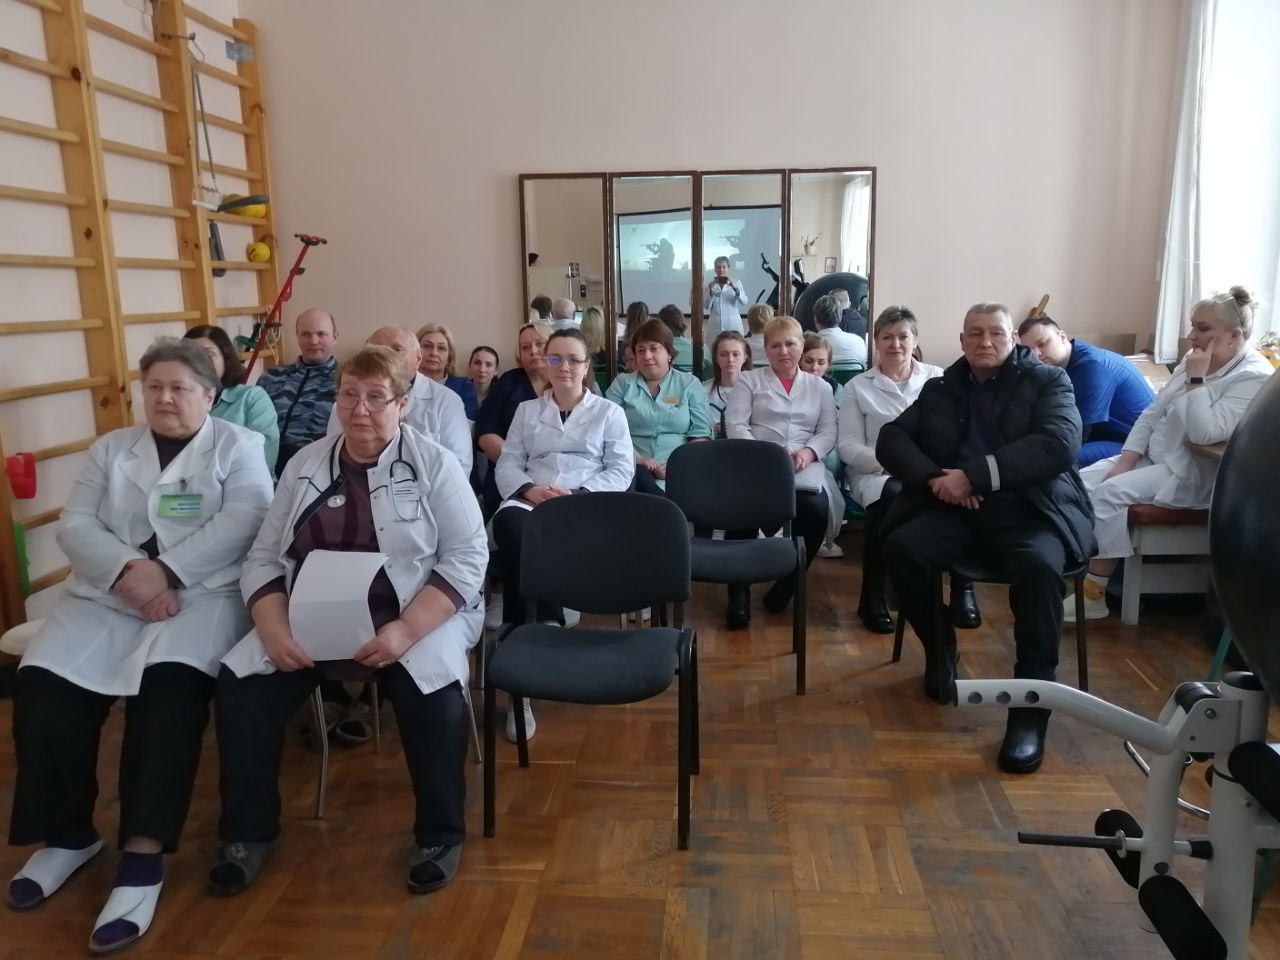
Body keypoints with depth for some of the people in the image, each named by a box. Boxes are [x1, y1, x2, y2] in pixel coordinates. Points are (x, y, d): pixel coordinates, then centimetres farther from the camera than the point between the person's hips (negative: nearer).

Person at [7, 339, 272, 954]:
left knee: (170, 687, -31)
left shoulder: (238, 446, 7)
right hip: (108, 591, 4)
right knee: (42, 685, -18)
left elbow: (244, 520, -9)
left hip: (200, 593, -4)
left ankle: (142, 855, -24)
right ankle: (68, 833, 3)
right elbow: (75, 524, 7)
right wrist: (128, 570, -14)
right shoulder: (111, 449, 19)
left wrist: (165, 572, -18)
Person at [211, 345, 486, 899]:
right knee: (240, 687, -18)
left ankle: (440, 834, -6)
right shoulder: (306, 465, 9)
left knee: (433, 695, -31)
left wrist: (405, 630, -21)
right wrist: (274, 628, -12)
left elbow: (467, 558, -8)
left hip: (415, 617, -3)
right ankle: (249, 833, 5)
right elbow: (264, 558, 7)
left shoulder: (434, 464, -2)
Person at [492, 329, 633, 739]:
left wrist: (576, 494, -12)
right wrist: (529, 489, -10)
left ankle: (541, 627, -28)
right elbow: (507, 464, 14)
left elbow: (621, 470, 6)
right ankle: (546, 625, -34)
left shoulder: (609, 412, 18)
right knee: (510, 525, -36)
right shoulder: (526, 410, 25)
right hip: (531, 501, 2)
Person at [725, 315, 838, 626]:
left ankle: (788, 582, -9)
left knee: (815, 508, -33)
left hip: (805, 466, 2)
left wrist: (808, 452, -10)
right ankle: (739, 590, -20)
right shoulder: (748, 380, 15)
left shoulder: (820, 387, 23)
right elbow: (736, 426, 2)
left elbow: (828, 432, 13)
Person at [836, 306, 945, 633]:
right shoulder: (857, 387, 10)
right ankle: (872, 601, -21)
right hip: (876, 475, -1)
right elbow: (848, 446, 2)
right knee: (895, 498, -38)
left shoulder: (938, 379, 14)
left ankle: (962, 589, -13)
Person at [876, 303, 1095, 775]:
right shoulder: (940, 389, 18)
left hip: (1028, 508, -2)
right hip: (953, 507, 3)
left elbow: (1059, 445, -10)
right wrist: (935, 478, -14)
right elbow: (890, 440, 7)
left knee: (1039, 565, -35)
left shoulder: (1048, 381, 8)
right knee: (902, 547, -27)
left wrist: (973, 475, -20)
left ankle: (1030, 709, -24)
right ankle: (940, 649, 1)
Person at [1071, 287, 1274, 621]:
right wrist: (1126, 460, -2)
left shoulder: (1254, 378, -14)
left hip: (1193, 473, -8)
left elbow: (1204, 433, -27)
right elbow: (1153, 413, 9)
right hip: (1153, 456, 8)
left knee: (1109, 494, -29)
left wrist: (1196, 379, -20)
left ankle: (1093, 595, -21)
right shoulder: (1195, 360, 9)